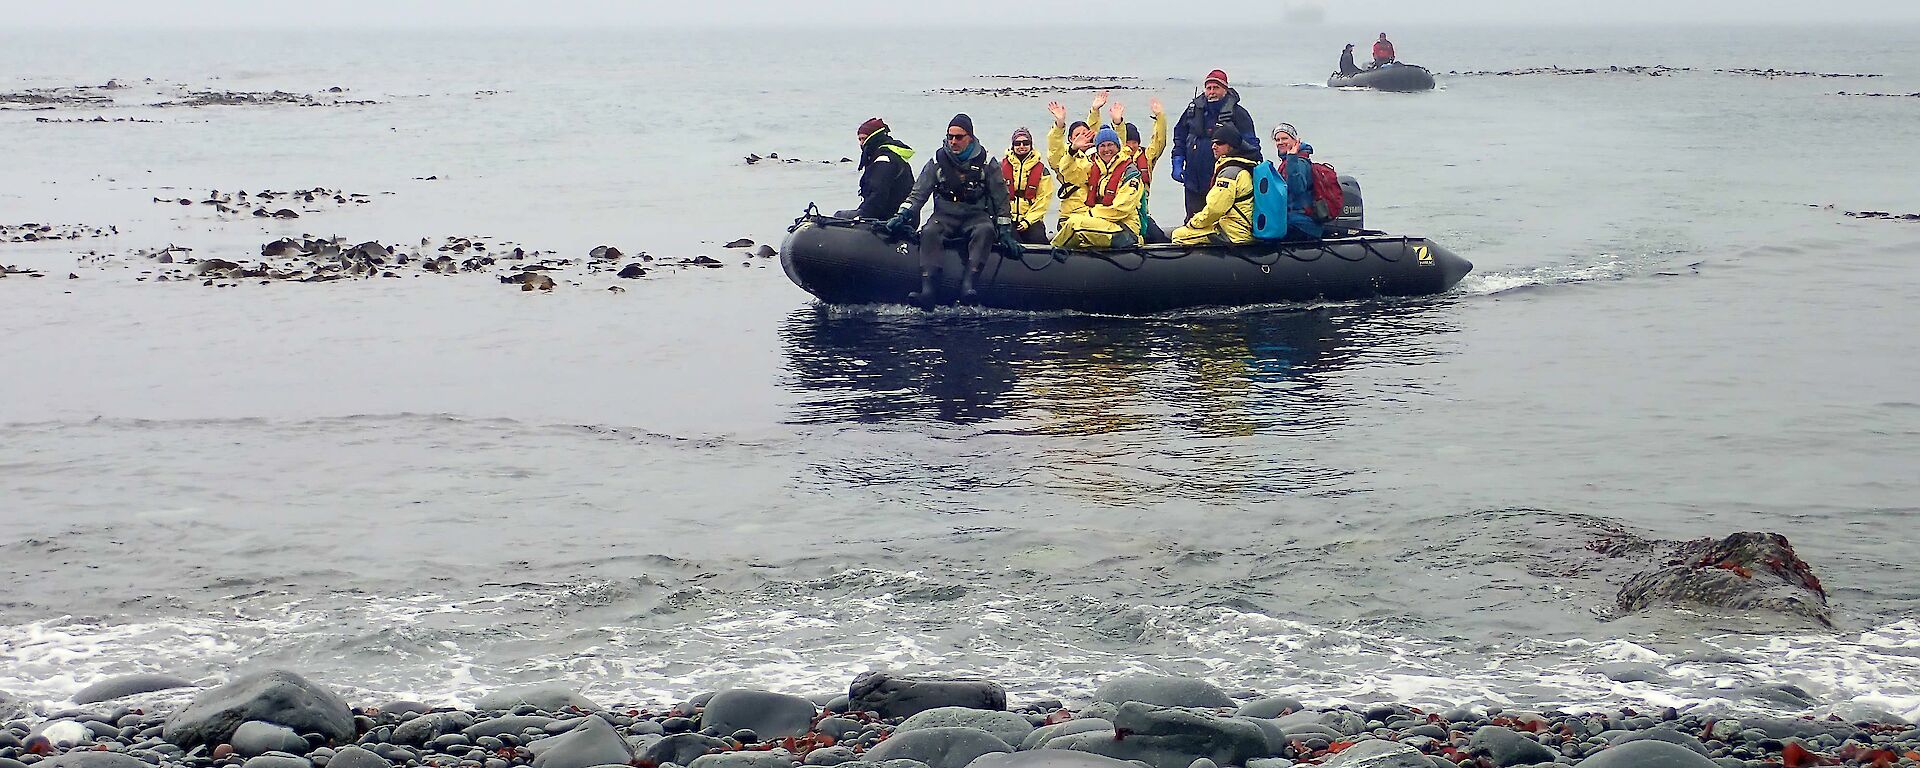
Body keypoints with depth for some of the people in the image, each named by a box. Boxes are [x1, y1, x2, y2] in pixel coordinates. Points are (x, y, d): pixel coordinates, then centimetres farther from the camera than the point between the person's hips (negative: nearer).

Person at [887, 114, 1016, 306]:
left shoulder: (986, 162, 2)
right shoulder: (938, 160, 5)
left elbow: (1001, 199, 4)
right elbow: (918, 193, 5)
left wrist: (1005, 231, -2)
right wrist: (902, 215, -10)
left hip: (976, 215, -1)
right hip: (944, 215, 1)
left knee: (986, 230, -35)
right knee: (929, 232, -32)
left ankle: (968, 284, -48)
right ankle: (926, 289, -45)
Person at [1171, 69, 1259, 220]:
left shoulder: (1237, 113, -4)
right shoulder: (1194, 109, 9)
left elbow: (1250, 145, -2)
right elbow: (1179, 137, 20)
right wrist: (1177, 164, 11)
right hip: (1194, 179, 5)